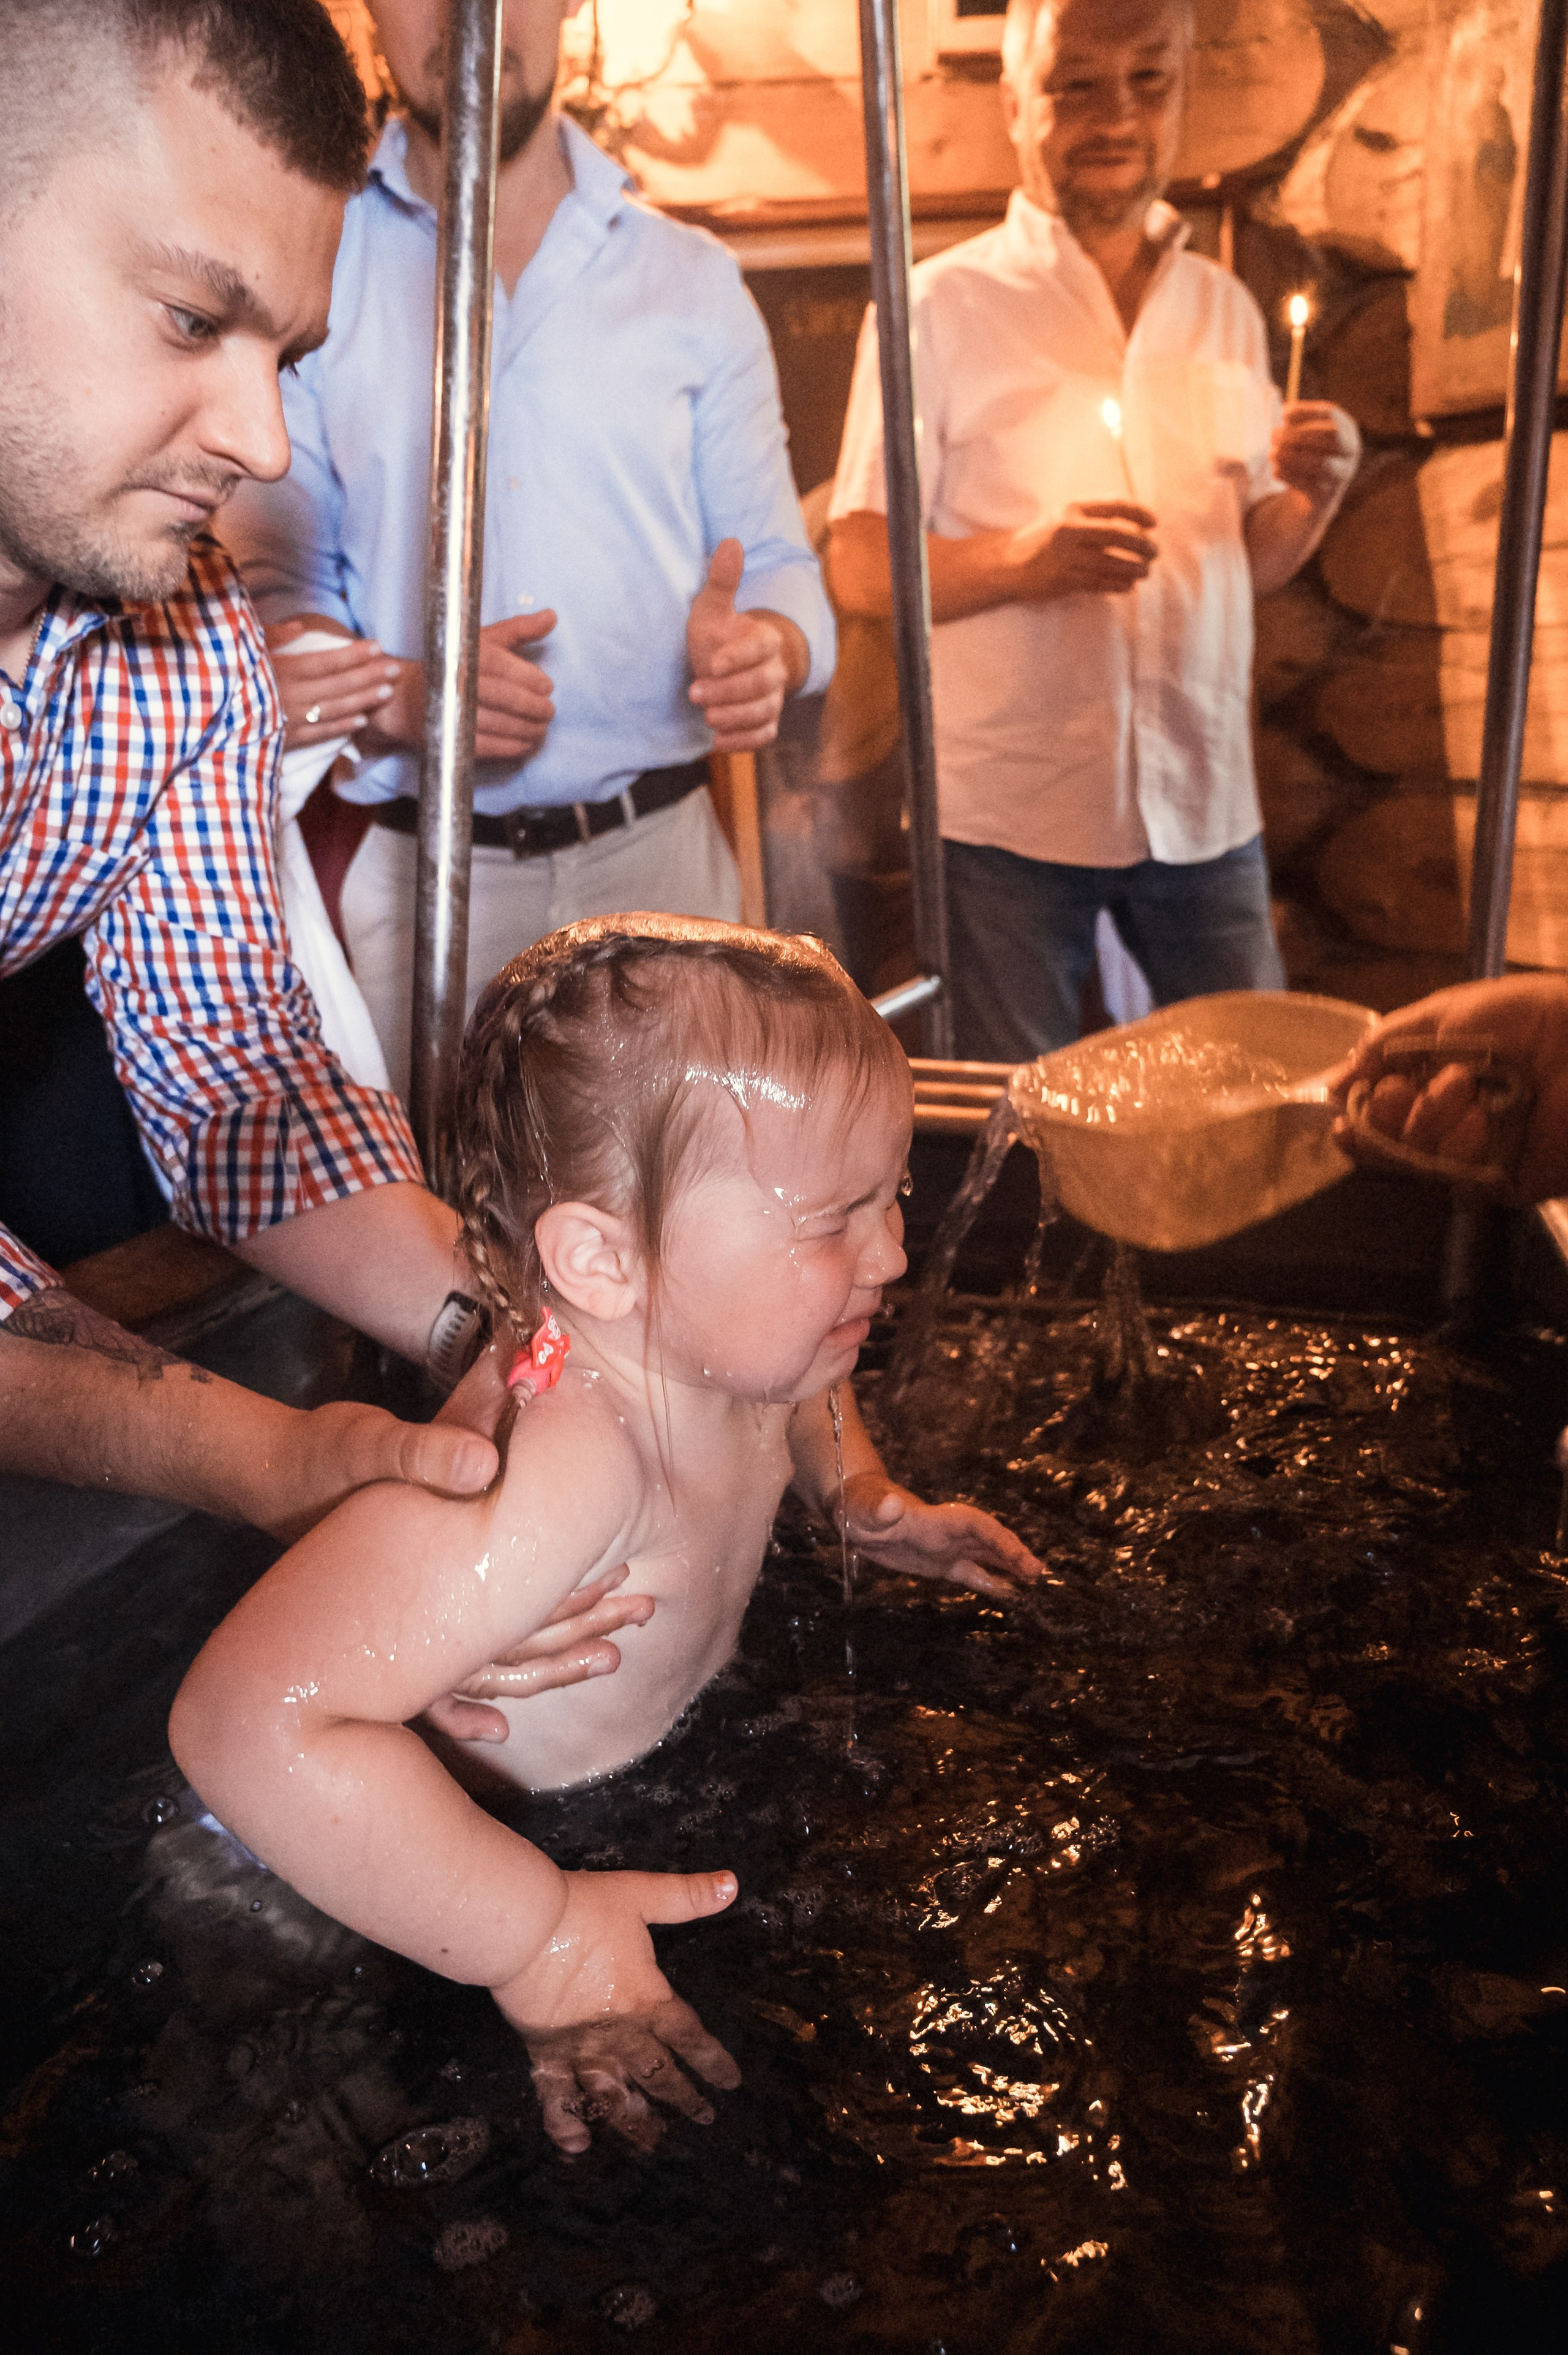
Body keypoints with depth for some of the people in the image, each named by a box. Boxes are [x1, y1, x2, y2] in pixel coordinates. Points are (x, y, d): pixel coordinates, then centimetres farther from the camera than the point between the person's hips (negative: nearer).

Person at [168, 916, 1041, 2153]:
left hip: (680, 1755, 7)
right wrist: (534, 1937, -42)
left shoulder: (725, 1339, -13)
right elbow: (257, 1722, -51)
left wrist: (860, 1497, -2)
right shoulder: (554, 1466, -42)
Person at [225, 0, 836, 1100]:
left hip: (662, 856, 2)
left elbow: (781, 566, 10)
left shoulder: (693, 281, 10)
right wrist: (397, 698, -18)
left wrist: (764, 649, -14)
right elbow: (266, 581, 3)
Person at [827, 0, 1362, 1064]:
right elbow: (860, 570, -8)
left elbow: (1253, 560, 16)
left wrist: (1319, 492, -6)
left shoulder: (1226, 309, 11)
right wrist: (1026, 558, -25)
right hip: (1008, 814, -4)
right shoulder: (941, 307, -3)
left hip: (1206, 804, 4)